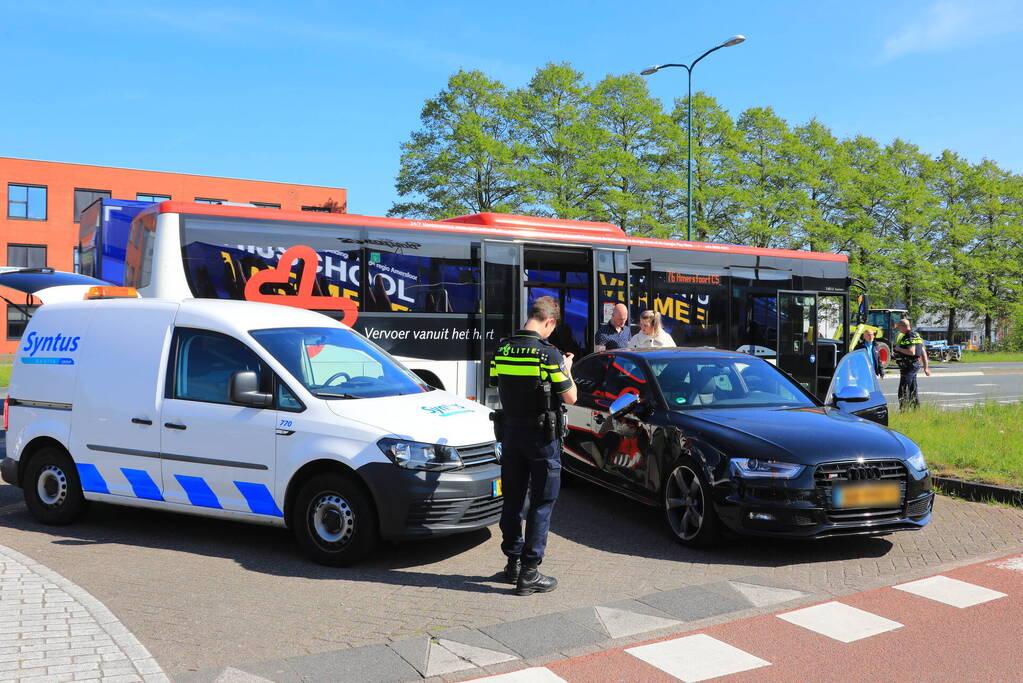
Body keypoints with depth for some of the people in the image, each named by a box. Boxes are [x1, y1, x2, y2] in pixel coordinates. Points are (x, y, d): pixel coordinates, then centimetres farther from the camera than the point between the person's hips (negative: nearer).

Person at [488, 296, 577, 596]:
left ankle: (513, 562, 26)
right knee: (542, 504, 3)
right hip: (542, 436, -5)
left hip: (510, 433, 6)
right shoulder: (548, 354, -17)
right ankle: (529, 573, 4)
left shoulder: (502, 350, -1)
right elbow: (570, 397, -11)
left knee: (512, 499, 16)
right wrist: (566, 369, 7)